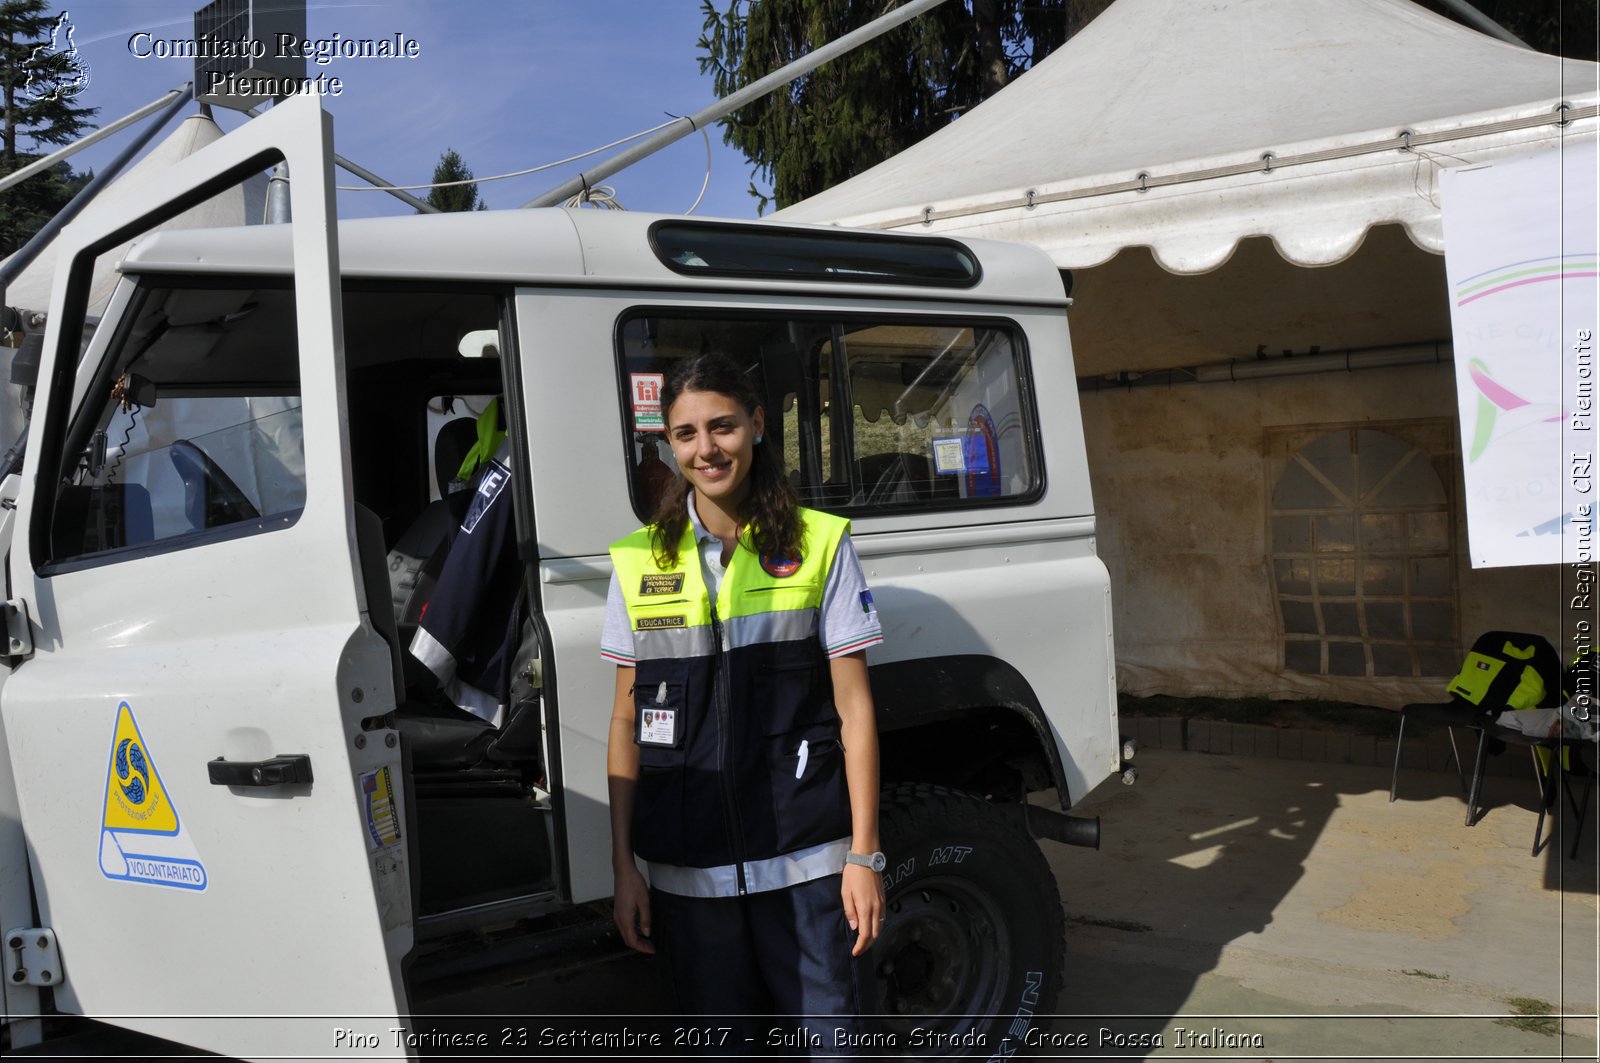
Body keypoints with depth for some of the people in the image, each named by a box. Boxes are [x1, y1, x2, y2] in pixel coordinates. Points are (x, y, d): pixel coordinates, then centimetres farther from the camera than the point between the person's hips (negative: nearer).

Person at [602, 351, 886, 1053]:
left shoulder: (819, 546, -2)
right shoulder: (639, 562, 3)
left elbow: (854, 710, -2)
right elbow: (627, 724, 6)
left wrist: (864, 855, -6)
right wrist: (623, 867, 4)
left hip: (804, 858, -2)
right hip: (687, 868, 2)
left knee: (829, 1034, 5)